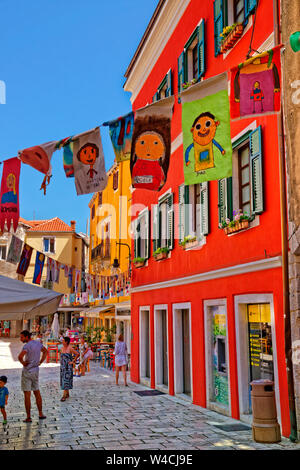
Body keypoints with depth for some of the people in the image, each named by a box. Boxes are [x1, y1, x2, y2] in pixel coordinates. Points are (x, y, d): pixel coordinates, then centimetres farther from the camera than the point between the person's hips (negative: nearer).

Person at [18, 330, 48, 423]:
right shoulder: (38, 343, 6)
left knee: (27, 394, 0)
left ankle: (28, 417, 4)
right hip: (36, 371, 7)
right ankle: (40, 414, 24)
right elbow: (45, 351, 22)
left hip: (27, 371, -7)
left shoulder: (27, 346, -19)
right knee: (37, 392, 18)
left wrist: (23, 363, -15)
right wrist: (40, 362, 16)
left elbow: (20, 356, -35)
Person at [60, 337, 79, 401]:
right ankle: (67, 394, 24)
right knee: (63, 380, 12)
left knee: (66, 380, -9)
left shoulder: (70, 348, -13)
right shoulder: (62, 348, 8)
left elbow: (77, 354, -18)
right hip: (62, 366, 7)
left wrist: (73, 361, -15)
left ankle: (64, 396, -10)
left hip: (68, 367, -7)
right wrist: (61, 361, 14)